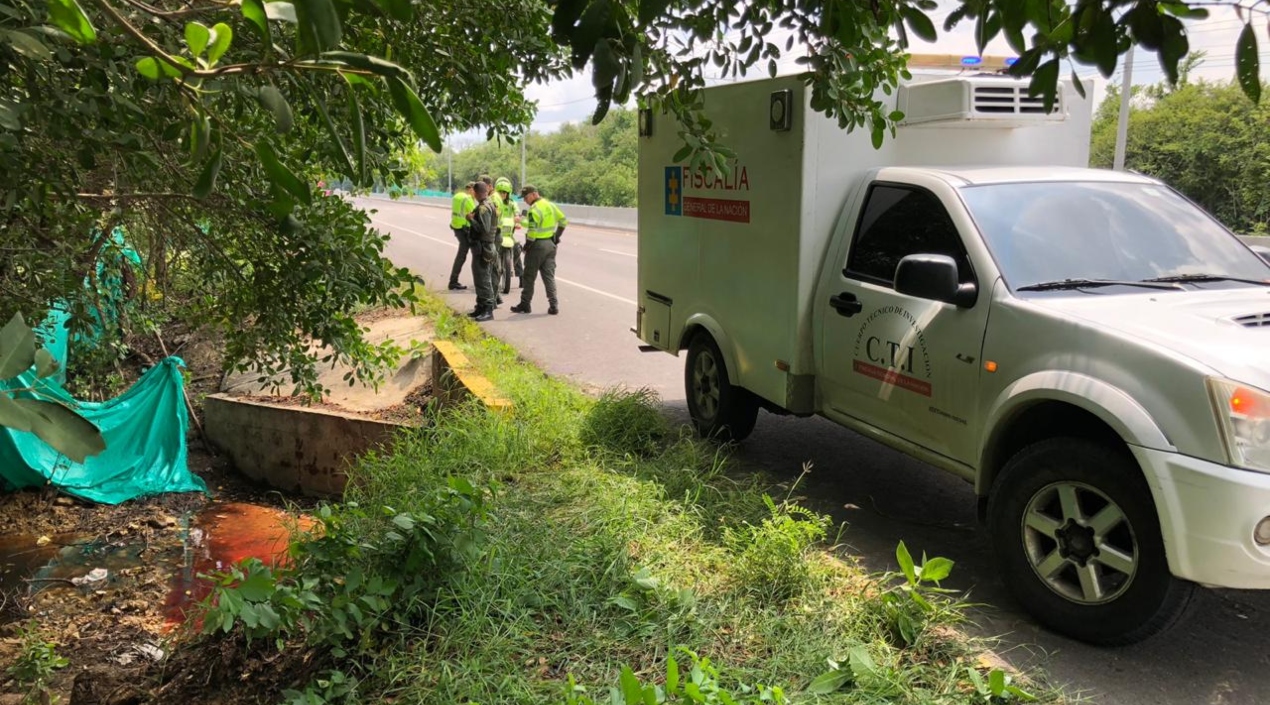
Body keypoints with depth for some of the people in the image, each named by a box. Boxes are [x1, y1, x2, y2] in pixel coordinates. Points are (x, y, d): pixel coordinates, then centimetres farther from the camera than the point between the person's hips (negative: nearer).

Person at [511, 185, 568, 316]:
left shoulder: (535, 209, -17)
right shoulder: (551, 205, 8)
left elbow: (533, 230, -22)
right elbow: (563, 221, 13)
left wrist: (527, 246, -10)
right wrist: (556, 237, 16)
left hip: (537, 245, -7)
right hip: (550, 244, 7)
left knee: (529, 276, 5)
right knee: (549, 276, 9)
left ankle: (525, 304, 11)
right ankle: (553, 305, 3)